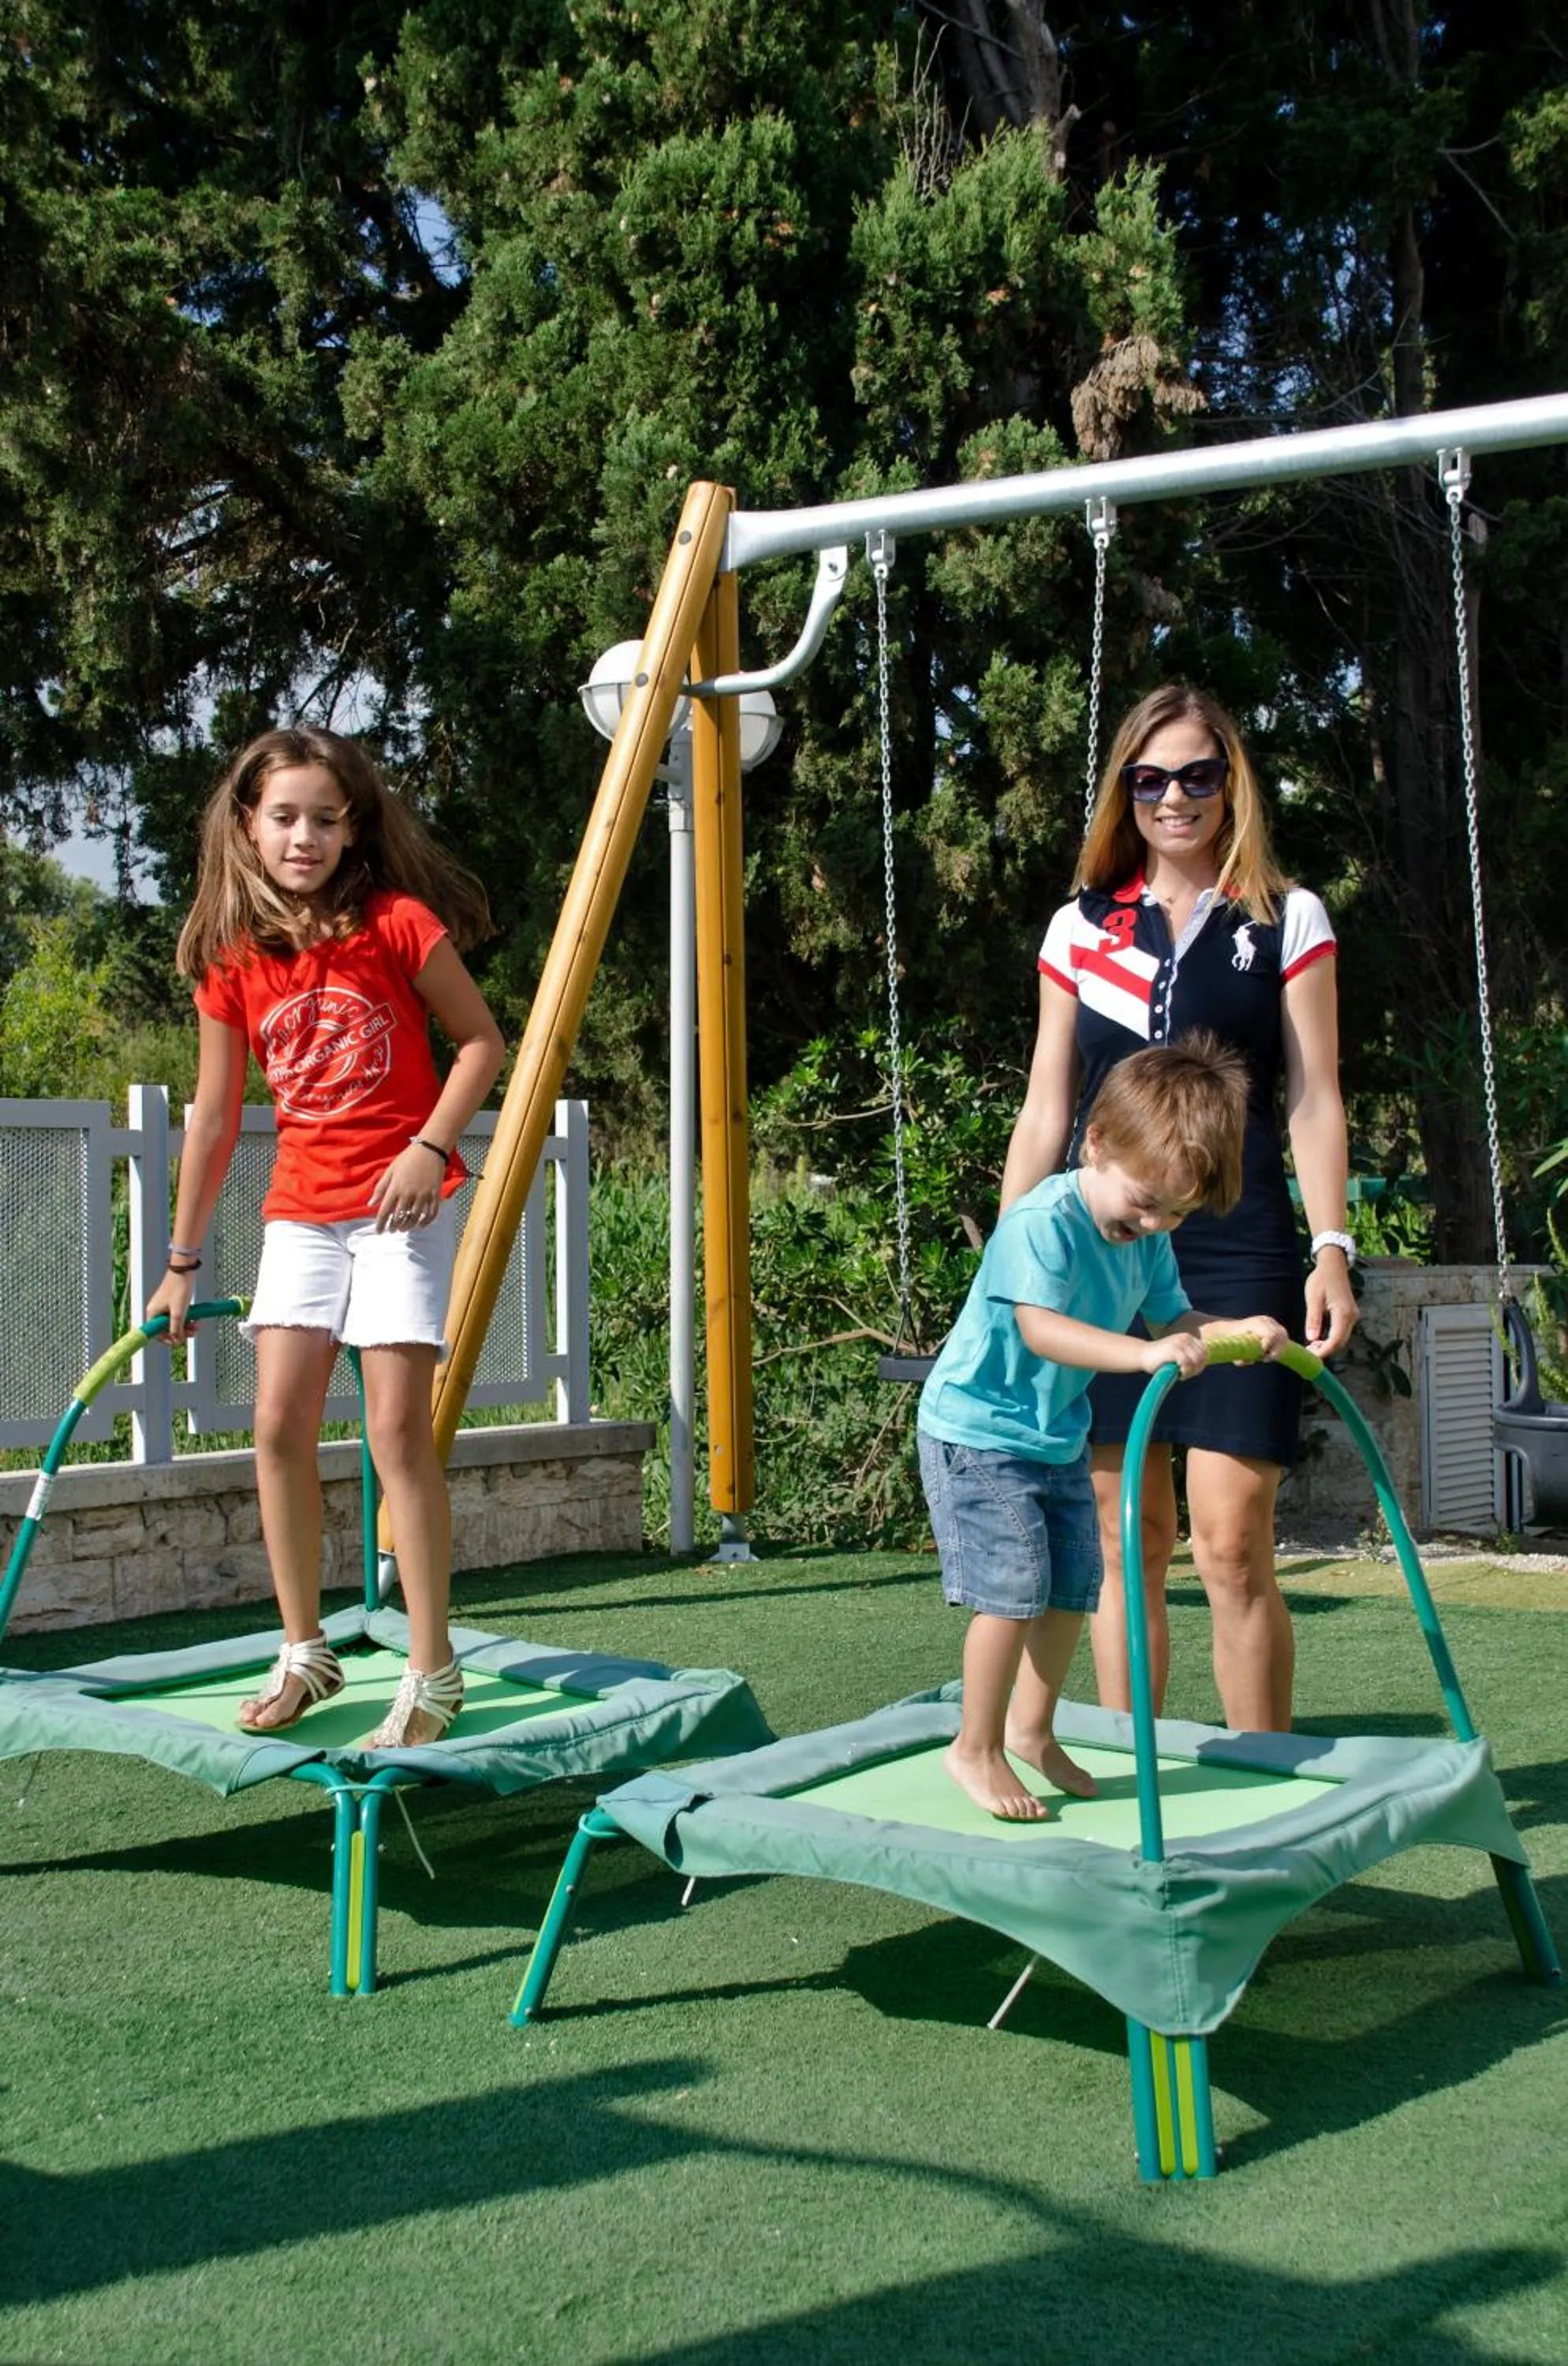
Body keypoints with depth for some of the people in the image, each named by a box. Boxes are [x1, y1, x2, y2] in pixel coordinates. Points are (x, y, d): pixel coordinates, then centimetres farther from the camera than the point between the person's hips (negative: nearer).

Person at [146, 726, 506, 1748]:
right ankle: (304, 1653, 15)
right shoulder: (231, 960, 2)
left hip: (401, 1201, -4)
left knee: (398, 1426, -9)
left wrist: (431, 1145, -17)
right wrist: (182, 1262, 11)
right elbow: (215, 1116, 8)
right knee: (281, 1421, -1)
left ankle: (432, 1673, 0)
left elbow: (482, 1041, -2)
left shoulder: (395, 923, -9)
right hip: (301, 1210, 4)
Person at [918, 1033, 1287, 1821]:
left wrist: (1239, 1331, -15)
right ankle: (975, 1748, 4)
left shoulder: (1149, 1239, -1)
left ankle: (1030, 1730, 31)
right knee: (1012, 1589, -12)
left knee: (1072, 1587, 13)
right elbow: (1040, 1328, -37)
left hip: (1059, 1437, 8)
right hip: (976, 1432, -8)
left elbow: (1175, 1325, 5)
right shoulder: (1041, 1222, -27)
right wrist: (1143, 1352, -48)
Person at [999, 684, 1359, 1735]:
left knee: (1232, 1544, -8)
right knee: (1125, 1540, 6)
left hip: (1238, 1252, -3)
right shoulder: (1081, 929, 13)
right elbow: (1046, 1111, 14)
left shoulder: (1287, 920, 7)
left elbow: (1315, 1099, 4)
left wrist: (1332, 1249, -7)